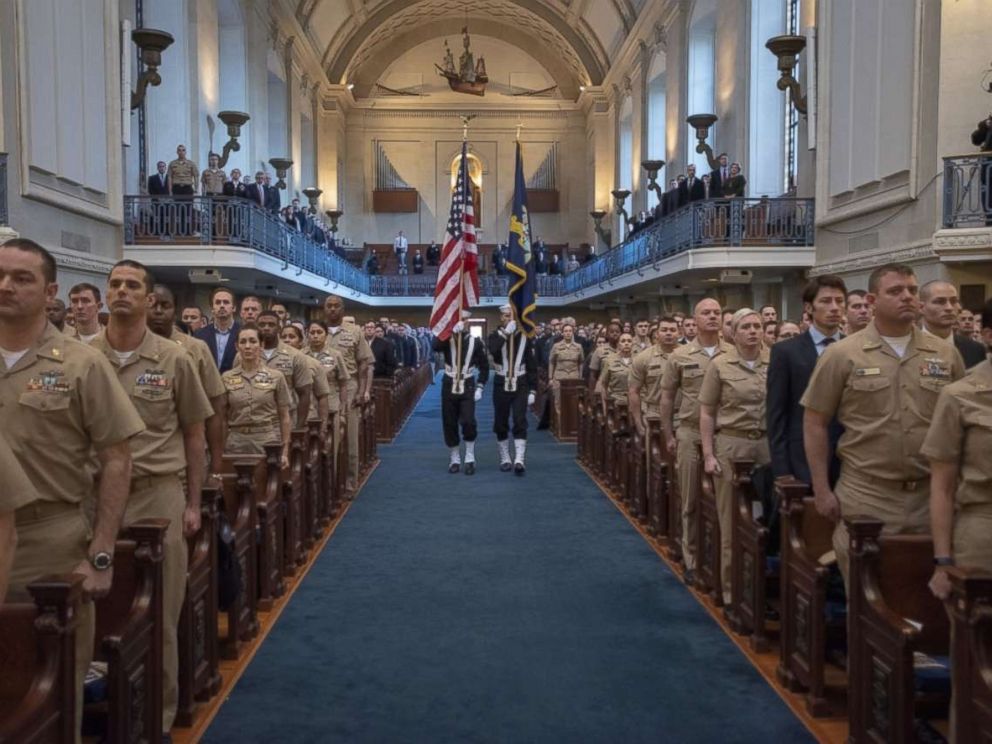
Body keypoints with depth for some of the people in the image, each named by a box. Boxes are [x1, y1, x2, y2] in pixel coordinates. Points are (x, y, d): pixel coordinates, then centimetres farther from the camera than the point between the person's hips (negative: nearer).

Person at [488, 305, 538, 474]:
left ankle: (519, 460, -15)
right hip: (501, 385, 1)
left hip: (521, 385, -1)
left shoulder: (525, 337, 1)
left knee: (520, 422, -11)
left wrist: (533, 390, -1)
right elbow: (493, 350, -24)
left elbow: (532, 365, 3)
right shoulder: (495, 335, 1)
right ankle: (505, 459, 20)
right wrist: (506, 332, -26)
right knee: (501, 424, 7)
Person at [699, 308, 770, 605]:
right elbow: (706, 413, 0)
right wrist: (708, 455, -6)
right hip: (731, 445, -2)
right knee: (732, 519, 5)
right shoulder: (720, 365, -2)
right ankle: (731, 585, 16)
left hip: (768, 445, 2)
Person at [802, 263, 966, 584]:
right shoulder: (841, 355, -3)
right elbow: (815, 424, -1)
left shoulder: (945, 354, 5)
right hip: (864, 497, -2)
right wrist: (822, 490, -4)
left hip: (931, 496, 3)